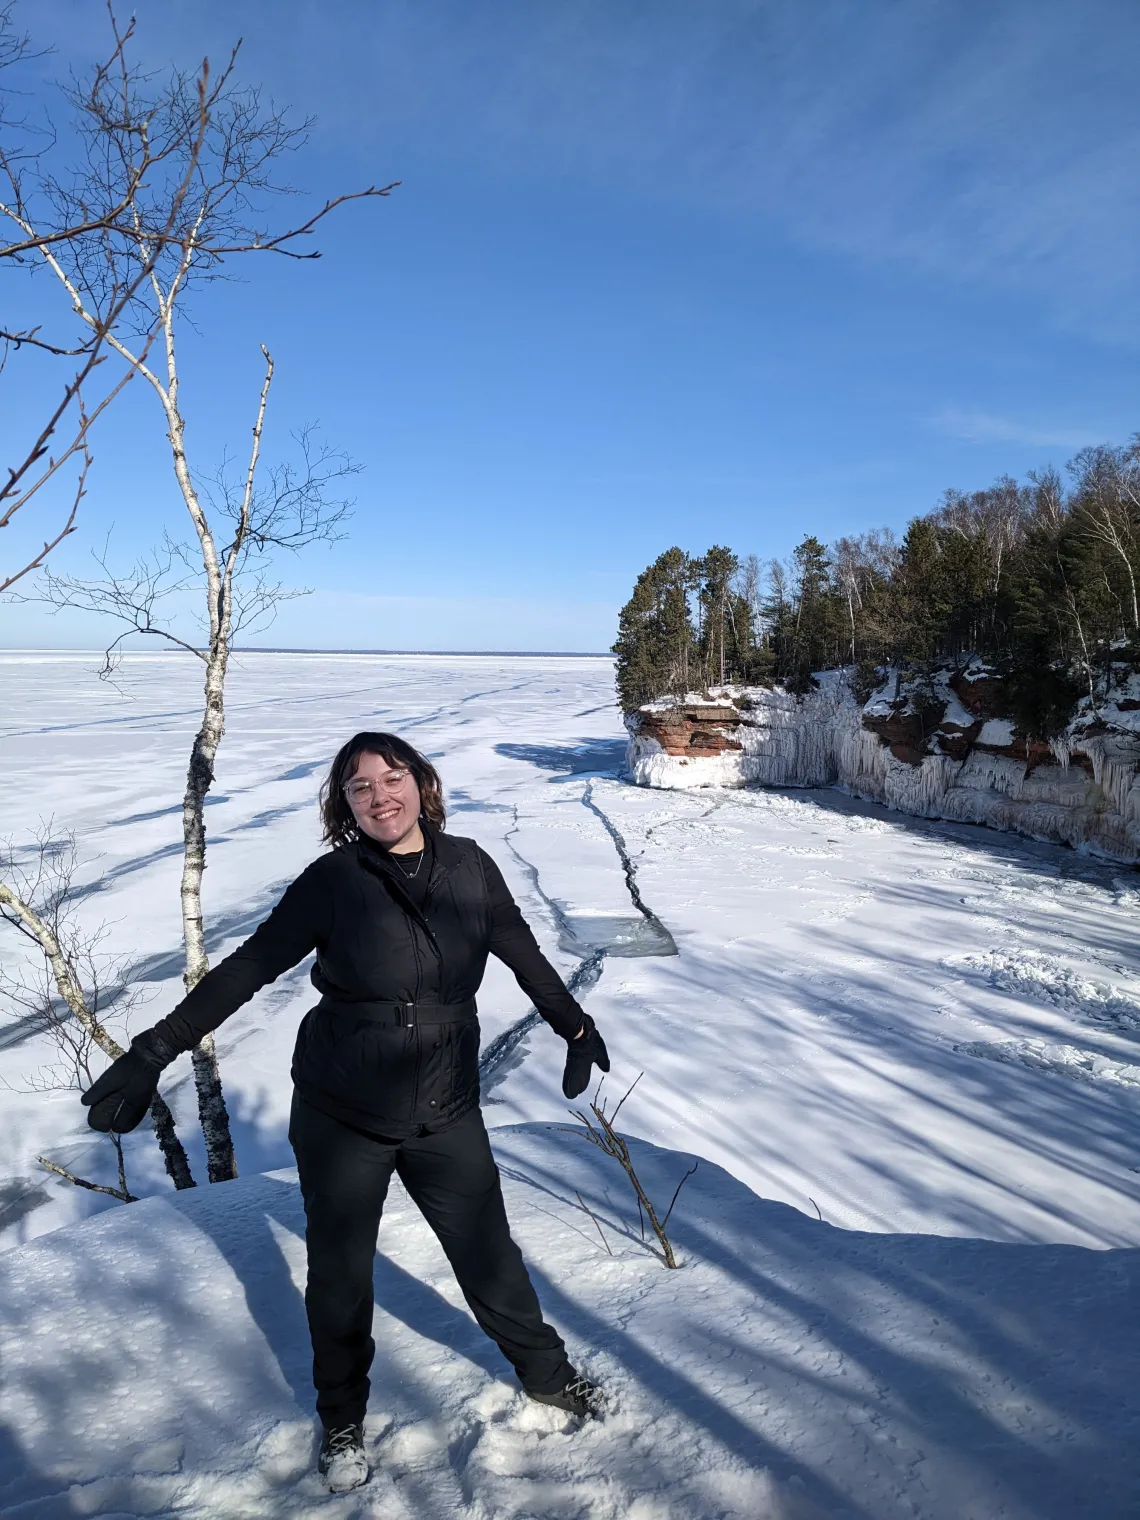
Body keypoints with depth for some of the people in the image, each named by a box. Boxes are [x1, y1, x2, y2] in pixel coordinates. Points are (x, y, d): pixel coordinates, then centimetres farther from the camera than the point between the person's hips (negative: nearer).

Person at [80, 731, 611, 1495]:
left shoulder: (469, 866, -7)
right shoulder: (334, 881, -13)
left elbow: (523, 953, 6)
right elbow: (246, 969, -9)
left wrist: (576, 1026, 14)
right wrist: (152, 1054, -11)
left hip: (445, 1114, 1)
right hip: (340, 1117, -1)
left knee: (489, 1256, 14)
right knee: (340, 1273, 16)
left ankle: (547, 1372, 42)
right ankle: (344, 1418, 43)